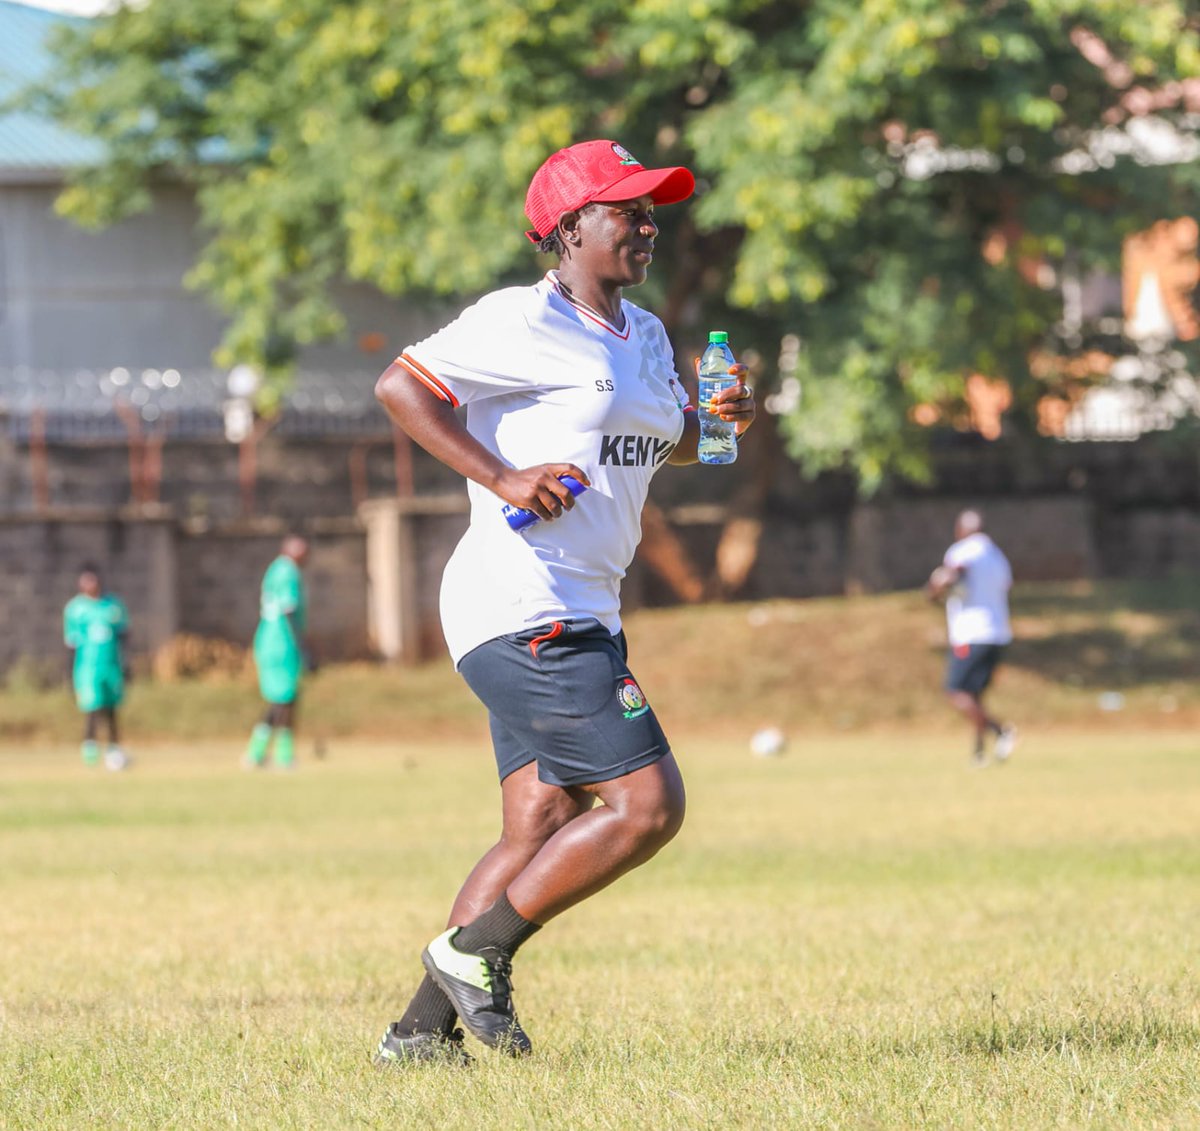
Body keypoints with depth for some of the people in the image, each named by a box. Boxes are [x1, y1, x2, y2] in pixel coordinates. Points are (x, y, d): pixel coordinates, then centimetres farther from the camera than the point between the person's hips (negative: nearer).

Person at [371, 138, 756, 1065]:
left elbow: (671, 439, 33)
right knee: (647, 804, -14)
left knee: (540, 831, 6)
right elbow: (400, 385, -11)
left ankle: (423, 1028, 8)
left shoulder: (645, 337, 18)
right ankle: (476, 951, -5)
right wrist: (502, 478, -18)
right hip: (523, 602, -10)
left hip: (584, 620, 10)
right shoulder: (524, 322, -10)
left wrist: (722, 418, 10)